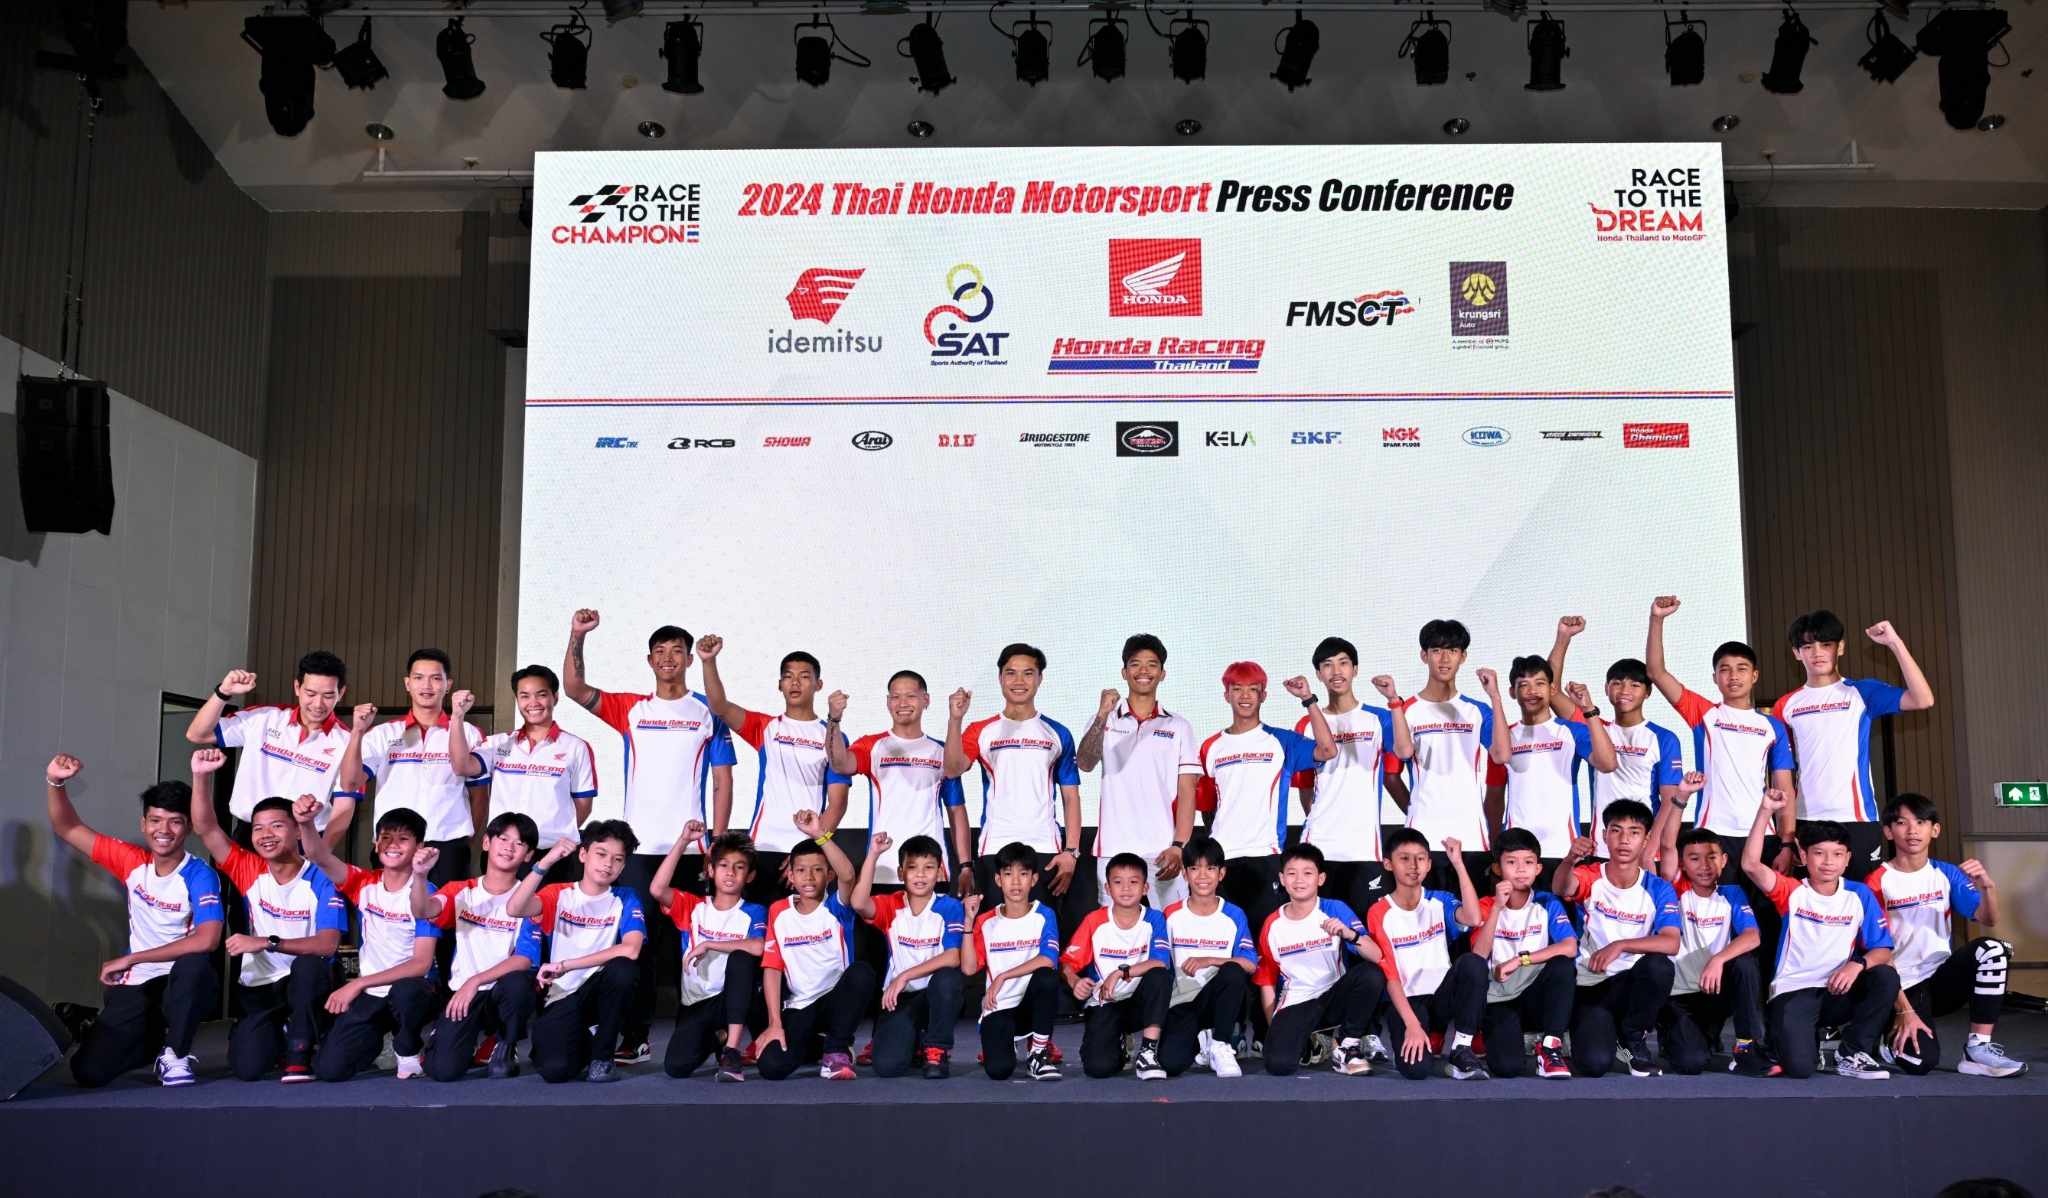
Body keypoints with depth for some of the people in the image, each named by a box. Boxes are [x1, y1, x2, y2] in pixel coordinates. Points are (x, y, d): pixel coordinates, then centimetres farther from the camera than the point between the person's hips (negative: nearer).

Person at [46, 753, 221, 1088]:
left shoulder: (200, 874, -16)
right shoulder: (131, 861, -1)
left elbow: (207, 940, -29)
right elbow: (67, 829, 4)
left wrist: (131, 959, -23)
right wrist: (55, 782, -15)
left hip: (185, 984, -4)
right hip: (136, 985, 4)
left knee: (194, 964, -39)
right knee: (88, 1071, -11)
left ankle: (175, 1054, -17)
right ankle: (154, 1039, 22)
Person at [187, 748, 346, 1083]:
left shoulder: (321, 879, -14)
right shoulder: (249, 870, -3)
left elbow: (328, 944, -23)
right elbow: (205, 829, -12)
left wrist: (267, 942, -30)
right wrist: (201, 776, -25)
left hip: (306, 983, -3)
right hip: (258, 986, 3)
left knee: (309, 965, -38)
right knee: (246, 1068, -16)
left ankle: (299, 1053, -18)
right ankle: (275, 1035, 21)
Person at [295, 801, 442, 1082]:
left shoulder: (424, 894, -10)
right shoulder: (364, 884, -1)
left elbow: (421, 963, -16)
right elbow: (320, 857, -19)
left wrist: (358, 984, -20)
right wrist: (307, 823, -41)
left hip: (412, 993, -3)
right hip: (370, 995, 3)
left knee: (405, 990, -39)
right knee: (329, 1069, -13)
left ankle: (409, 1050, -7)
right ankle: (373, 1040, 21)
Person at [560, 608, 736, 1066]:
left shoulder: (709, 713, 5)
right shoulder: (629, 708, 10)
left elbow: (722, 781, 3)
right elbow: (574, 689, -2)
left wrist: (718, 844, -4)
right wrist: (577, 637, -15)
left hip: (690, 847, -1)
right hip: (637, 846, 1)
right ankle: (635, 1036, 9)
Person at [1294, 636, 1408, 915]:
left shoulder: (1380, 720, 5)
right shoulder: (1307, 725, 9)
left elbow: (1392, 778, 7)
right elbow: (1305, 787, 13)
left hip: (1365, 847, -1)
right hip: (1318, 848, 2)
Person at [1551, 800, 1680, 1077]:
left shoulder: (1659, 889, -4)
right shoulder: (1590, 878, -7)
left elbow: (1671, 943, -18)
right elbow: (1561, 888, -31)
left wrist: (1619, 946, -31)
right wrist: (1570, 860, -54)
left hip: (1633, 984, 1)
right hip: (1590, 986, -1)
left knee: (1658, 965, -34)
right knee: (1594, 1064, -25)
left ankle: (1633, 1038, -4)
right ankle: (1602, 1028, 15)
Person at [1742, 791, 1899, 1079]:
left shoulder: (1860, 895, 4)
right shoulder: (1792, 893, -3)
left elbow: (1883, 949, 1)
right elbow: (1751, 865, -21)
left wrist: (1858, 964, -22)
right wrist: (1766, 811, -25)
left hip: (1838, 992, 3)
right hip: (1793, 992, -3)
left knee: (1886, 977, -26)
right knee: (1799, 1067, -25)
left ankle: (1853, 1055, -6)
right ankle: (1795, 1038, 15)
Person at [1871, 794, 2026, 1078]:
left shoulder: (1947, 874, 5)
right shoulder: (1877, 883, -8)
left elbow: (1987, 920, -8)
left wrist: (1988, 887, -30)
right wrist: (1904, 1010, -18)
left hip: (1942, 978, 4)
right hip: (1902, 987, -4)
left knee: (1992, 949, -25)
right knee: (1921, 1062, -27)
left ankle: (1979, 1049, -17)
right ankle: (1891, 1035, 10)